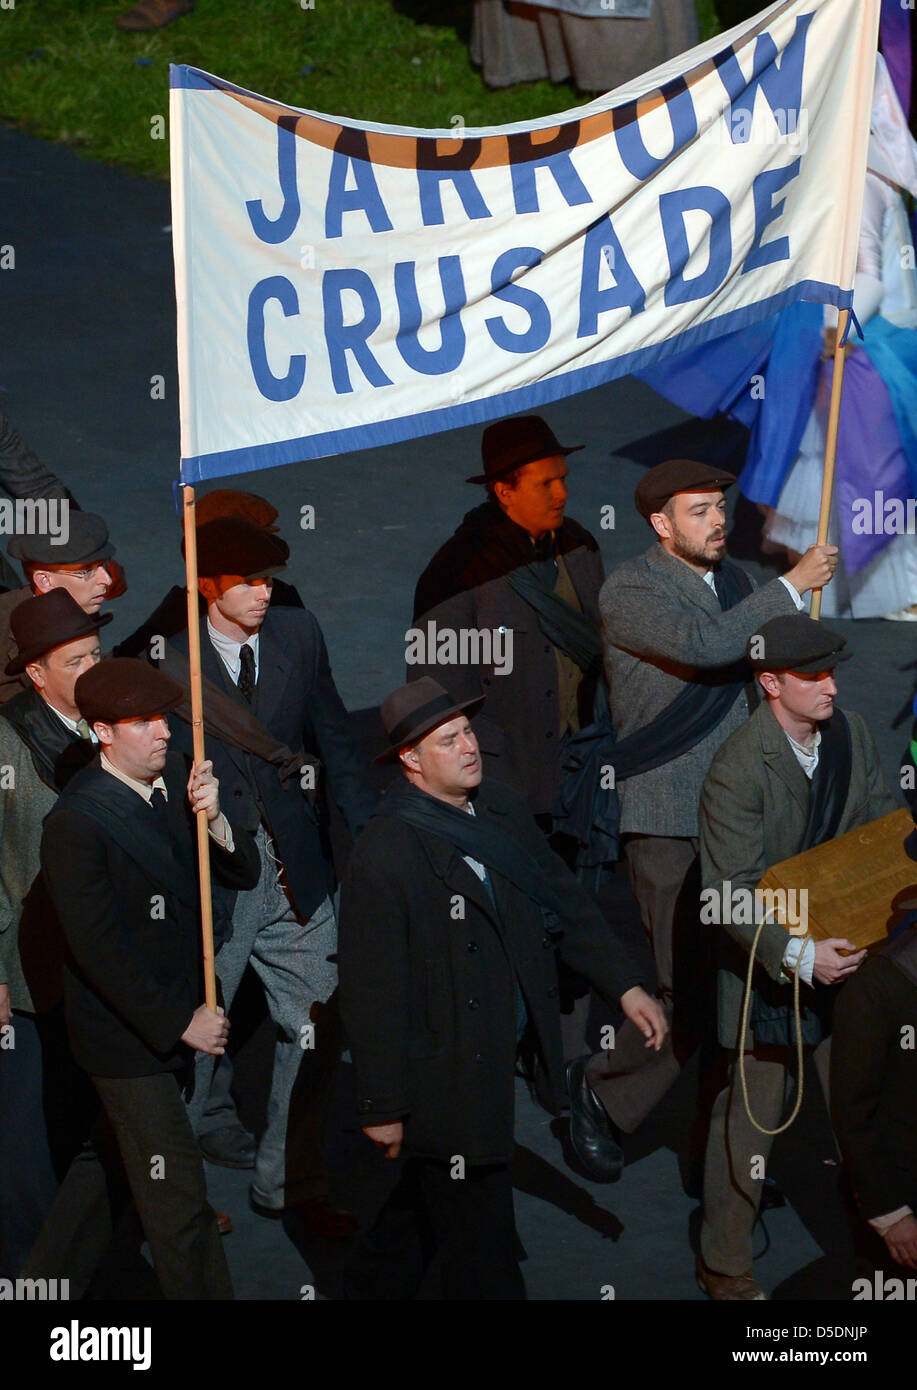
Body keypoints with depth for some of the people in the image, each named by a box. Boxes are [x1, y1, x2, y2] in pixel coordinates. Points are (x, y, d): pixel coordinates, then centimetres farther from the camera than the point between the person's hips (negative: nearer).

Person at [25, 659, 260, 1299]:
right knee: (179, 1203, -1)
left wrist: (214, 821, -19)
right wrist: (181, 1022, -18)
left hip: (178, 1018, 8)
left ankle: (49, 1281, 38)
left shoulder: (174, 775, 0)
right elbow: (98, 950, -20)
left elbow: (245, 873, 2)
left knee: (111, 1162, 22)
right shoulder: (75, 823, -21)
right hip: (127, 1034, -8)